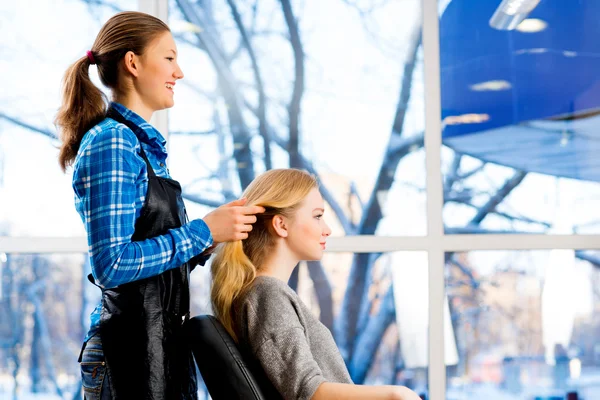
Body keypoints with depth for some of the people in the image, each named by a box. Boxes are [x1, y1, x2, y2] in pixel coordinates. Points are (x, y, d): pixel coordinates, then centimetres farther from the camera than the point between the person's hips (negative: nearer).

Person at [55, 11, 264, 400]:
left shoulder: (143, 142, 13)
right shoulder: (111, 142, -15)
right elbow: (111, 264, -22)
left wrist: (219, 233, 2)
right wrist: (204, 231, -18)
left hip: (160, 337, 9)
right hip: (132, 347, -9)